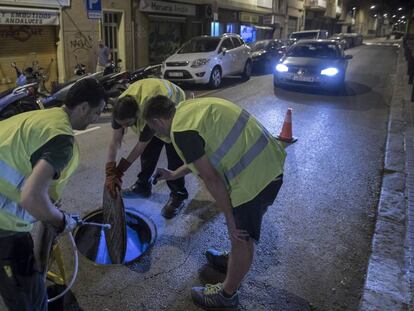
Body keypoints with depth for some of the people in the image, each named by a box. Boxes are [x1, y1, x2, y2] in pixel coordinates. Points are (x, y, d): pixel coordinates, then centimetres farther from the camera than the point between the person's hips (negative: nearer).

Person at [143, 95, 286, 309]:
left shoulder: (180, 131, -15)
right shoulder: (189, 107, 14)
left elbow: (211, 179, -17)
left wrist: (230, 220, -8)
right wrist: (173, 175, 34)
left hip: (255, 174, -9)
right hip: (268, 160, 10)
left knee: (242, 237, 9)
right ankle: (236, 260, 54)